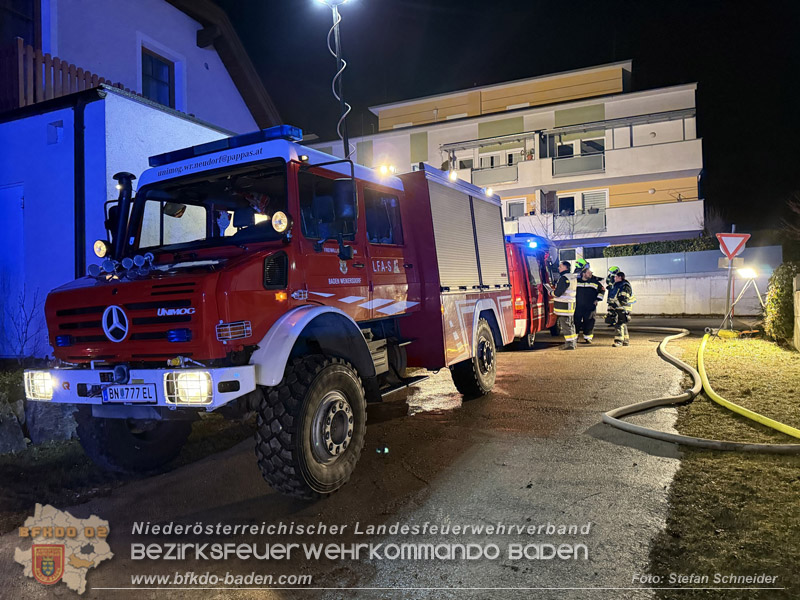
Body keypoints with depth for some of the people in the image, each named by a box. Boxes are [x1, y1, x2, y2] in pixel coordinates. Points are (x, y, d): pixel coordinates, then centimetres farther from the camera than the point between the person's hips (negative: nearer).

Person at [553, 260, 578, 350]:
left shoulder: (564, 278, -17)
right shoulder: (573, 277, 14)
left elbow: (558, 293, -20)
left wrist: (551, 292, 0)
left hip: (564, 305, -10)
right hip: (571, 303, 10)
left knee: (565, 325, -6)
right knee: (571, 324, 17)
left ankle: (569, 344, -6)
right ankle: (574, 342, 25)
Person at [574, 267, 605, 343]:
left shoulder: (595, 282, 3)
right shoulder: (576, 281, 6)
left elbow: (602, 290, 10)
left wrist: (597, 299, 2)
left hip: (590, 307, -1)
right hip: (578, 306, 1)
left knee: (589, 322, -1)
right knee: (576, 321, 1)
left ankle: (588, 338, 10)